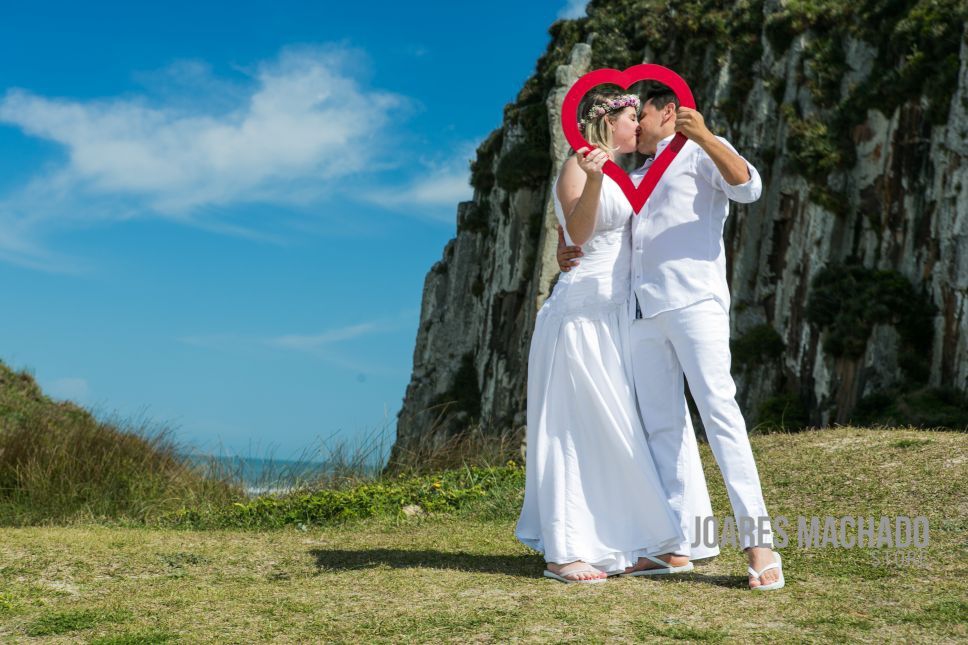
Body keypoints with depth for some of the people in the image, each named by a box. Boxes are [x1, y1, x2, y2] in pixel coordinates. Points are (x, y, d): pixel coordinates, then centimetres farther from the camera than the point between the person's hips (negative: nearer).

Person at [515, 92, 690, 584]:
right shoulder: (577, 167, -7)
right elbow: (578, 233, -23)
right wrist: (593, 180, -38)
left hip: (615, 316, 9)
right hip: (581, 314, -9)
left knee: (618, 432, 10)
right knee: (577, 430, -9)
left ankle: (624, 542, 16)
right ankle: (564, 553, -6)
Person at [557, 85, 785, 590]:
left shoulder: (702, 153, 9)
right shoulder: (636, 177, 29)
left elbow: (748, 187, -10)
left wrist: (704, 136, -22)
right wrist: (567, 251, 11)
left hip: (693, 299, -7)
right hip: (643, 310, 7)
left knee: (718, 409, -16)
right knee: (661, 425, 3)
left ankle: (758, 543, -17)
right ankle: (681, 541, 4)